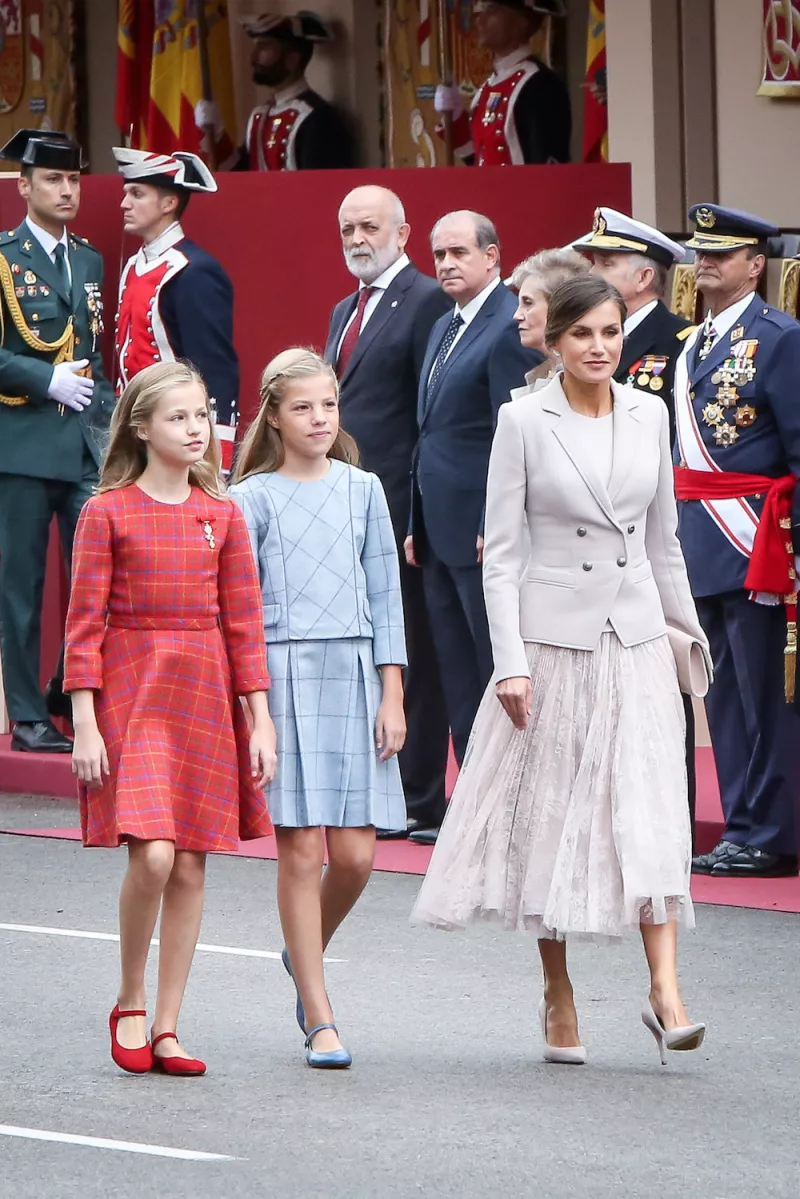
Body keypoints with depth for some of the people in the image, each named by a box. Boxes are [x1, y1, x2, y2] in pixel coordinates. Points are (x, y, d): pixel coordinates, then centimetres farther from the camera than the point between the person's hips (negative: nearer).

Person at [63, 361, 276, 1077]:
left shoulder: (222, 516, 7)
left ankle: (167, 1028, 10)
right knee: (153, 855, -17)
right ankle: (129, 1006, 4)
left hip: (206, 695, 4)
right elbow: (84, 623, -4)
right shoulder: (107, 512, -3)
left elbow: (244, 624, 8)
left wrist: (260, 722, 4)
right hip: (132, 691, -4)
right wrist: (86, 725, -10)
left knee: (192, 864, 2)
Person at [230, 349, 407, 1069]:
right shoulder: (253, 498, 2)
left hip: (354, 676, 3)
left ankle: (308, 955, 28)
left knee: (355, 853, -3)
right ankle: (320, 1021, 2)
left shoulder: (362, 490, 10)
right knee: (301, 851, -4)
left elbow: (385, 596, 10)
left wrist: (392, 693, 3)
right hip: (282, 675, -3)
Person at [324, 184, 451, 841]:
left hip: (398, 508, -9)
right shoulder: (344, 312, 21)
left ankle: (416, 800, -2)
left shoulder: (427, 302, -8)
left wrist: (417, 514, -17)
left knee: (410, 656, -5)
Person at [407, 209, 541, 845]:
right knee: (459, 675, 11)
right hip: (442, 530, 9)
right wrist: (418, 524, 18)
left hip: (485, 530, -9)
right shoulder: (444, 329, 17)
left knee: (500, 673, -5)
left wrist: (497, 525, -20)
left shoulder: (512, 327, -12)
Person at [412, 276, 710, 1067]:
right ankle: (558, 998, 14)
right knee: (552, 812, 4)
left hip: (635, 635, 2)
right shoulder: (523, 421, -5)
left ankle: (664, 989, -12)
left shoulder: (648, 416, 5)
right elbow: (500, 549, -5)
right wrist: (509, 662, -11)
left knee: (649, 811, -8)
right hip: (554, 636, -2)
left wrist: (688, 629, 19)